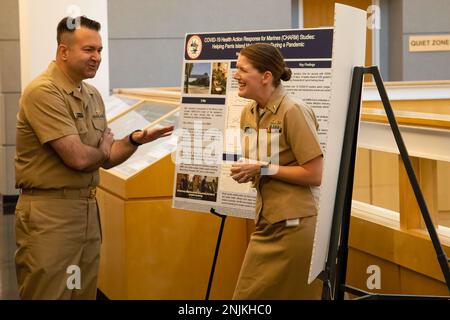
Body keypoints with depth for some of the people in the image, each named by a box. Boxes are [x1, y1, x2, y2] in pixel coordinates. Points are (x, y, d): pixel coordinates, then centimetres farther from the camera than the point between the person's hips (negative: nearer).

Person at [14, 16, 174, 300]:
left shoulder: (93, 95, 11)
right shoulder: (44, 92, -16)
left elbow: (106, 159, 14)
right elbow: (78, 158, -21)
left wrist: (135, 140, -6)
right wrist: (102, 150, 1)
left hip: (89, 209, 8)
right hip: (49, 213, -8)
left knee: (85, 293, 12)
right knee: (50, 294, -2)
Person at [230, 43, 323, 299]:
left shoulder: (293, 112, -14)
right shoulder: (249, 113, 10)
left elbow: (315, 175, -16)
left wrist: (263, 169, -17)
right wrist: (244, 171, 0)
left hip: (296, 225, -8)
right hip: (266, 223, 8)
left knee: (295, 294, 2)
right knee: (248, 294, 7)